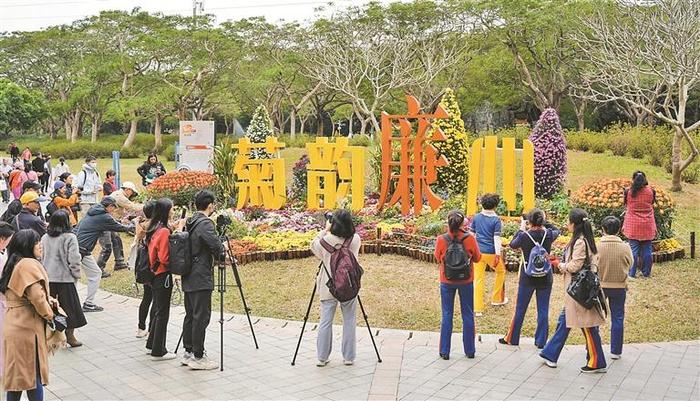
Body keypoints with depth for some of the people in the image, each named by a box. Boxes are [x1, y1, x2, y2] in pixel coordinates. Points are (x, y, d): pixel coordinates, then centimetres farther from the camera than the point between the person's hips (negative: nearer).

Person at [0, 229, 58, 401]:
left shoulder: (14, 265, 13)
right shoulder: (29, 265, -17)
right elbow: (36, 296, -24)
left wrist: (48, 300, 6)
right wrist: (49, 314, -7)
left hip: (14, 325, 9)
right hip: (28, 328, -9)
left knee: (16, 375, 15)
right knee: (34, 375, 0)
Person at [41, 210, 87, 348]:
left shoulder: (44, 238, 4)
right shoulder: (70, 237, -12)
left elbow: (40, 257, 9)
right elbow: (74, 259, -15)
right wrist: (76, 275, -1)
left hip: (47, 278, 5)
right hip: (65, 278, -5)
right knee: (69, 307, 6)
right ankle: (70, 336, 11)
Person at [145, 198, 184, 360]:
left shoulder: (154, 229, 8)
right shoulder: (164, 231, -19)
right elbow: (165, 258, -20)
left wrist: (174, 230, 7)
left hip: (155, 275, 9)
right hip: (163, 275, -9)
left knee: (158, 310, 20)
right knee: (162, 313, 0)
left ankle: (152, 344, 30)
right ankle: (158, 351, 7)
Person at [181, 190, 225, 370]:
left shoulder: (190, 223, 12)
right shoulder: (205, 224, -15)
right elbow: (217, 246, -21)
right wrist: (221, 256, 1)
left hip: (188, 278, 9)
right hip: (201, 280, -9)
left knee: (190, 315, 14)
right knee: (201, 317, -5)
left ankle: (188, 353, 21)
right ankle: (198, 357, -1)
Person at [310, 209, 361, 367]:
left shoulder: (327, 239, -13)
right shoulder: (355, 239, -6)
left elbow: (314, 247, 7)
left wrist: (325, 230, 9)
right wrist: (328, 232, 13)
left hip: (328, 288, -1)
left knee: (325, 322, 7)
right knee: (349, 321, 10)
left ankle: (322, 358, 13)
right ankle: (349, 357, 17)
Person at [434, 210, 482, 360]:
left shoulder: (441, 239, -14)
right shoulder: (469, 238, -15)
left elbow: (438, 259, 1)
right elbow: (477, 258, -1)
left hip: (447, 281, 0)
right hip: (466, 281, 0)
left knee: (447, 315, 10)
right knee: (468, 315, 13)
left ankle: (445, 351, 13)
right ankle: (470, 350, 21)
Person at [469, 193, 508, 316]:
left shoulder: (476, 217, 3)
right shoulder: (496, 220, -8)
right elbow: (497, 238, -12)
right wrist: (498, 254, -12)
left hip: (478, 251, 3)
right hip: (491, 253, -3)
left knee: (479, 279, 6)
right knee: (501, 271, 24)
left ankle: (477, 308, 3)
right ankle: (497, 299, 32)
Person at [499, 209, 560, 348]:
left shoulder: (524, 236, -15)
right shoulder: (548, 235, -8)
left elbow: (512, 245, 6)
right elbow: (556, 230, 16)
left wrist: (521, 229, 13)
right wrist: (544, 223, 13)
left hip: (527, 277, -1)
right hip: (545, 278, 1)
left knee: (520, 309, 10)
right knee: (543, 310, 9)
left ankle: (512, 339, 20)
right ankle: (541, 341, 13)